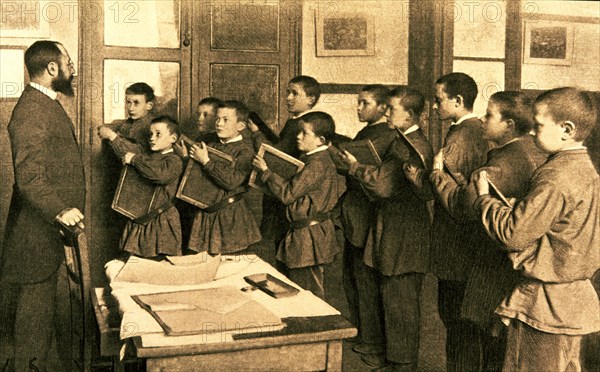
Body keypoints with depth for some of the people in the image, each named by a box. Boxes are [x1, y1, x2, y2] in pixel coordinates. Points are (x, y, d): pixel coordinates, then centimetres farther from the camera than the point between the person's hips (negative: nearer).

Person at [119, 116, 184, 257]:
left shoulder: (174, 161, -9)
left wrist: (135, 159, -19)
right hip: (138, 220, 7)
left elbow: (160, 174, -28)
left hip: (161, 223, -7)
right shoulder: (146, 157, 15)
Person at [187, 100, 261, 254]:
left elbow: (232, 181, -23)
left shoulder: (245, 150, -10)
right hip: (206, 212, 6)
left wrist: (206, 162, -17)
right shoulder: (212, 147, 10)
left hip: (231, 215, -6)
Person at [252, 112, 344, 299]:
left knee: (308, 293, -1)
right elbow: (339, 189, 19)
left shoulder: (318, 164, -21)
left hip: (308, 236, -11)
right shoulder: (321, 160, 10)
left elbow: (288, 193, -23)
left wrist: (266, 171, -14)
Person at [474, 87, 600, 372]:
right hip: (574, 295, 10)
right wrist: (517, 207, 8)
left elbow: (513, 234, -22)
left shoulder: (557, 178, -24)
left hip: (547, 305, -10)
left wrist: (484, 197, -9)